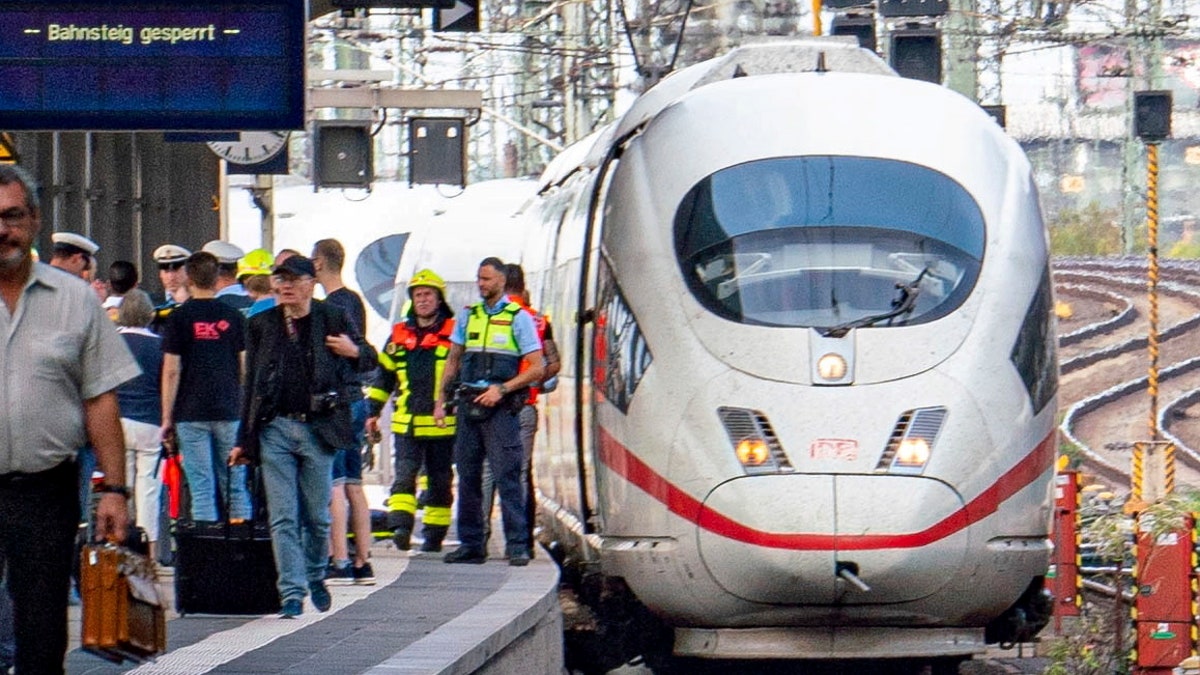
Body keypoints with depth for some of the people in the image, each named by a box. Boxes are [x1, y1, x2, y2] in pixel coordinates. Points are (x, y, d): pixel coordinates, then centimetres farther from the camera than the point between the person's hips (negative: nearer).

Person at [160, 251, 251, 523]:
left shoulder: (179, 317, -4)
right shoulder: (233, 317, 4)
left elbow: (172, 371, -6)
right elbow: (245, 367, 6)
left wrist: (167, 418, 0)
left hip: (192, 413, -2)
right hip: (230, 410, 2)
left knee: (202, 488, -2)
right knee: (235, 486, 7)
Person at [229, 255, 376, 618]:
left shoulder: (332, 319, 2)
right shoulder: (261, 325, 7)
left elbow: (370, 360, 14)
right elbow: (251, 384, 11)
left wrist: (355, 352, -11)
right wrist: (244, 439, 9)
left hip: (318, 428, -1)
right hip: (276, 428, 1)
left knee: (317, 516, 8)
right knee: (283, 517, -5)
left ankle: (315, 577, 31)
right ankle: (292, 592, -4)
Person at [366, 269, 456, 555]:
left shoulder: (453, 333, 3)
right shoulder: (399, 335, 12)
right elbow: (383, 376, 19)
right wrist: (373, 412, 16)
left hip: (443, 424, -2)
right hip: (406, 423, 2)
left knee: (439, 481, 7)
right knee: (404, 474, -13)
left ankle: (434, 533, 15)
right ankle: (400, 526, -23)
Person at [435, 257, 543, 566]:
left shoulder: (518, 318, 1)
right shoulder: (467, 316, 15)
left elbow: (536, 368, -3)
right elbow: (453, 361, 22)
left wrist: (502, 389, -13)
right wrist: (441, 399, 13)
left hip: (501, 406, -5)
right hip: (469, 403, 5)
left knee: (507, 475, -10)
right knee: (467, 475, 5)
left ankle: (518, 544, -10)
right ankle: (470, 544, 11)